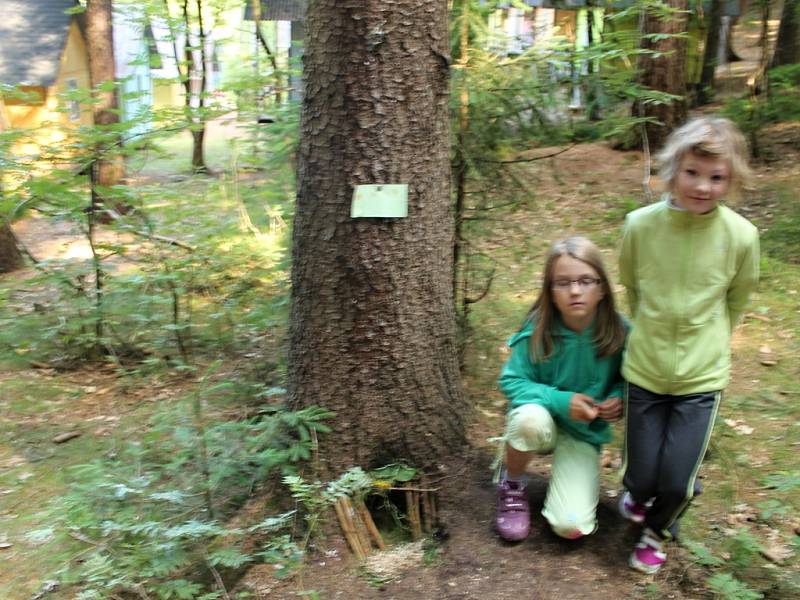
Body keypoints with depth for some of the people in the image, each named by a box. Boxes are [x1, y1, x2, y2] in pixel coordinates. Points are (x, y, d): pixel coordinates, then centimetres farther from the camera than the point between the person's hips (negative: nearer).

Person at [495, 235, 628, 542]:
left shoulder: (617, 331, -16)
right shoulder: (537, 331, -21)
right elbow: (511, 381, -14)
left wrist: (620, 397, -21)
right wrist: (559, 400, -27)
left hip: (585, 433, 1)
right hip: (544, 417, 0)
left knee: (572, 526, -18)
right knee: (532, 418, -39)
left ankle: (569, 475, 18)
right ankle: (512, 485, -7)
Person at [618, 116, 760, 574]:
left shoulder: (741, 236, -14)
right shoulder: (640, 225, -13)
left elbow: (737, 302, 5)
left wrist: (710, 342, 12)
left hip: (703, 377, 0)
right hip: (644, 370, 1)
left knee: (679, 483, 0)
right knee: (642, 476, 8)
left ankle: (657, 531, 36)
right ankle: (637, 495, 47)